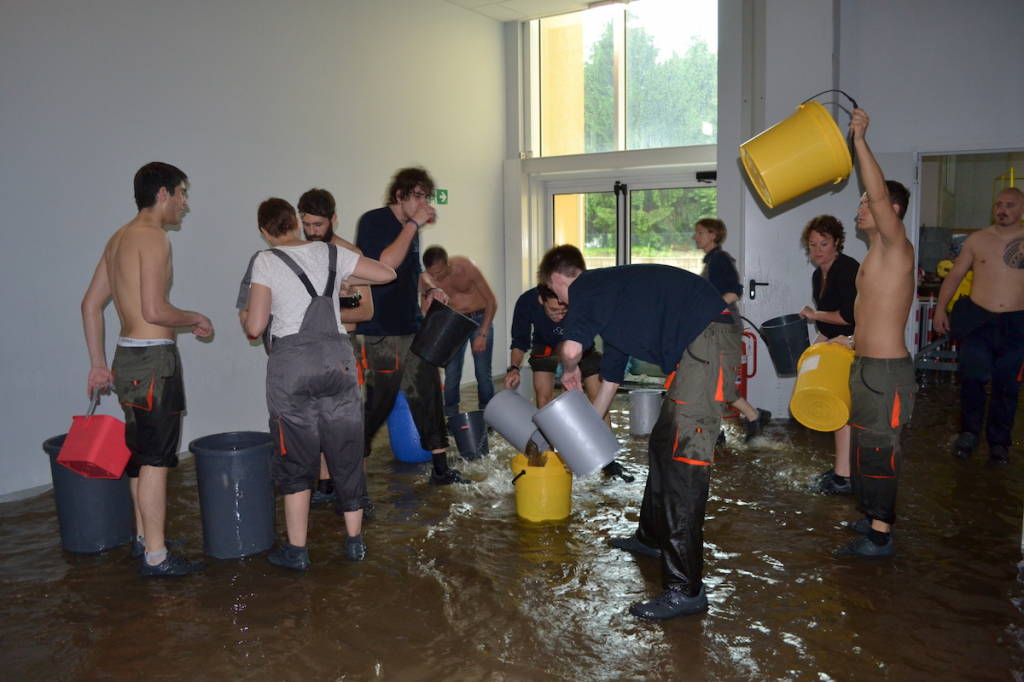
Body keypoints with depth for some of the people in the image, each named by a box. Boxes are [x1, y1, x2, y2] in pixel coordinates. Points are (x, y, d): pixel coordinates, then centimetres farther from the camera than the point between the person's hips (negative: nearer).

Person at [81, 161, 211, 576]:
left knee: (141, 455, 18)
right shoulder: (153, 238, -13)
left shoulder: (119, 239, 15)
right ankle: (155, 556, 5)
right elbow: (154, 310, -21)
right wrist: (196, 320, -3)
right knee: (156, 460, -3)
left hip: (127, 356, 10)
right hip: (153, 359, -10)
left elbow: (90, 304, 17)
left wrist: (99, 364, 18)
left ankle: (143, 537, 30)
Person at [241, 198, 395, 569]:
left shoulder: (266, 261, -2)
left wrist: (244, 316, 17)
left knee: (296, 458, 7)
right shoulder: (331, 253, 7)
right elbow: (387, 273, 11)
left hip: (291, 364, -3)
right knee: (346, 452, 12)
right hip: (337, 360, 3)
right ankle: (355, 541, 21)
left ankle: (296, 549, 14)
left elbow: (255, 327, -5)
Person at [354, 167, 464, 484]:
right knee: (378, 403, -1)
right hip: (381, 332, -8)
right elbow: (386, 264, -25)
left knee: (428, 393, 8)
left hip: (413, 327, 8)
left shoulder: (410, 229, 14)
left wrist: (429, 291, 8)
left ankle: (440, 468, 16)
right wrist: (413, 224, -19)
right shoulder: (373, 221, -9)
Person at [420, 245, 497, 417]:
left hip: (480, 318, -2)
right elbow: (427, 313, -2)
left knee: (483, 372, -6)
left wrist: (482, 334, -17)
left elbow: (491, 301, -14)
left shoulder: (465, 268, -22)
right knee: (451, 373, -6)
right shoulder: (426, 279, -15)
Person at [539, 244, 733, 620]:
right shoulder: (608, 296, 27)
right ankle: (653, 537, 37)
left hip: (706, 337, -10)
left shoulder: (583, 287, -1)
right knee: (663, 444, 20)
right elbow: (611, 376, 35)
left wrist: (569, 373, 8)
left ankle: (685, 588, -11)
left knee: (684, 454, -12)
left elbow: (571, 349, -18)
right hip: (698, 344, 10)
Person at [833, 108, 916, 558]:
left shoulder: (897, 248, -12)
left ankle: (879, 537, 6)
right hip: (868, 365, 10)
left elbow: (881, 193, -28)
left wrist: (859, 141, -25)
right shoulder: (876, 257, 16)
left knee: (878, 449, -3)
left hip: (886, 370, -10)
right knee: (867, 445, 18)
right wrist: (855, 341, 26)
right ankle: (875, 517, 31)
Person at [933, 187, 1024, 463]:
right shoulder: (977, 239, 5)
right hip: (977, 320, 0)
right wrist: (940, 308, 3)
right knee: (972, 377, -7)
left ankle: (999, 441, 23)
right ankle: (969, 432, 13)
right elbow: (955, 275, 9)